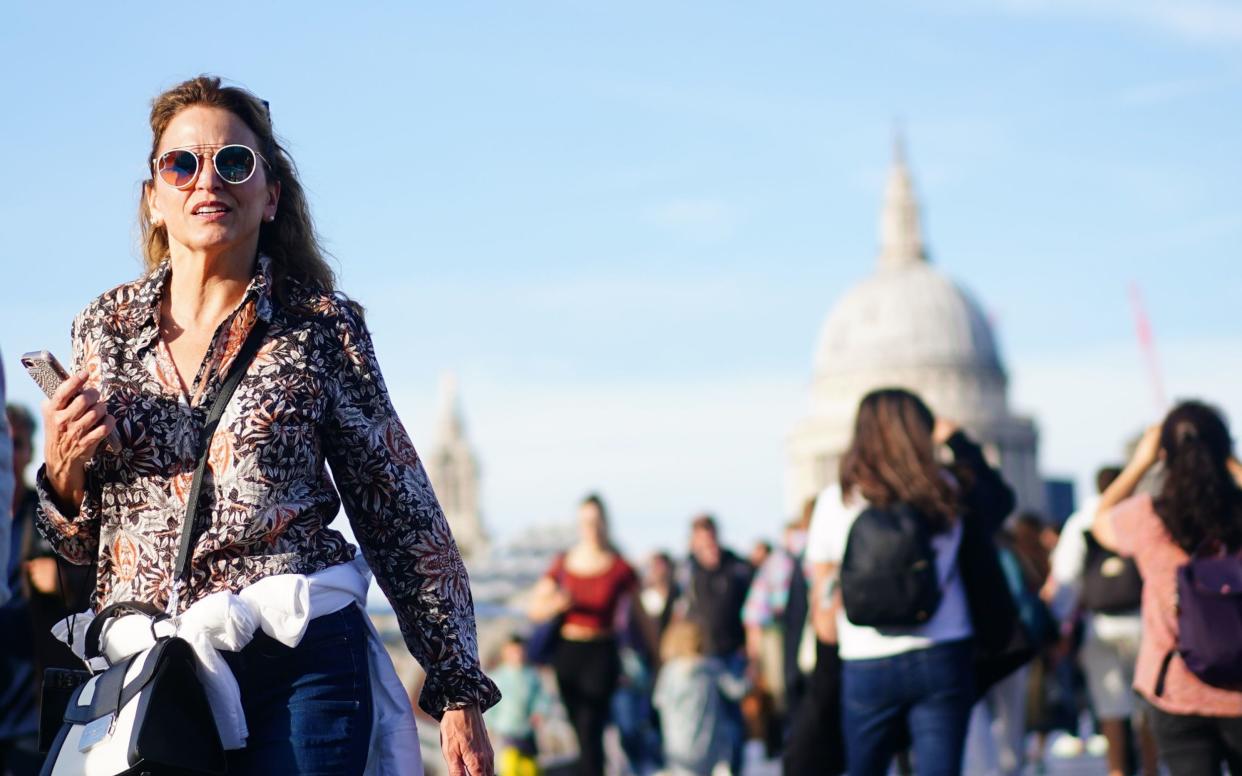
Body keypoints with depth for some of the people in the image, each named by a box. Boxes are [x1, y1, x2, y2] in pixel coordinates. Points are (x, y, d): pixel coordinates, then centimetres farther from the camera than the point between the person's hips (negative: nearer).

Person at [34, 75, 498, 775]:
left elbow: (406, 520, 2)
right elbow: (81, 542, 16)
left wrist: (459, 691, 0)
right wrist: (64, 469, -6)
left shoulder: (321, 327, -1)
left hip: (298, 664, -3)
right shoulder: (106, 328, 8)